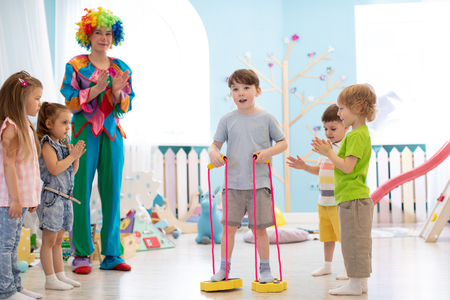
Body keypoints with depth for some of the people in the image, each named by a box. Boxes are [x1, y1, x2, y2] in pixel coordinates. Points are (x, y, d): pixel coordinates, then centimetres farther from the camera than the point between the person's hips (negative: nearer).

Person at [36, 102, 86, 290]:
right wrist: (71, 156, -13)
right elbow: (54, 169, -21)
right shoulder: (47, 144, -10)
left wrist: (76, 157, 2)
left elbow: (72, 171, 19)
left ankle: (60, 275, 21)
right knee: (49, 240, -2)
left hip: (65, 197, 9)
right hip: (51, 196, -9)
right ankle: (50, 279, 2)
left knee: (58, 240, 15)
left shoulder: (63, 145, 15)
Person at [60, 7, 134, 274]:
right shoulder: (76, 66, 2)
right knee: (81, 193, -4)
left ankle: (112, 254, 11)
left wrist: (117, 91, -12)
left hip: (112, 134, 3)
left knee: (112, 192, 3)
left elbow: (125, 107, 8)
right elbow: (69, 102, -5)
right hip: (84, 132, -3)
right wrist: (97, 89, -17)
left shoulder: (121, 69, 11)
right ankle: (82, 254, 5)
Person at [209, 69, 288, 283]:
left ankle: (265, 269, 19)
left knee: (259, 228, 3)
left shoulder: (266, 118, 2)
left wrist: (269, 151, -12)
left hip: (259, 183, -1)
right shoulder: (227, 120, 5)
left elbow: (283, 142, 6)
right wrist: (213, 153, -12)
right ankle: (224, 269, 16)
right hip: (233, 184, 1)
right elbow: (216, 144, 11)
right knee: (229, 226, 3)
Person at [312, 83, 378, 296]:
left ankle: (356, 284, 3)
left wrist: (328, 153, -14)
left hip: (353, 198, -11)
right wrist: (329, 152, 12)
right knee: (358, 243, 14)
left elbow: (347, 167, -21)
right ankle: (361, 283, 21)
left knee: (353, 241, -4)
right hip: (354, 197, 11)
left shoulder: (357, 136, -15)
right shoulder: (361, 133, 17)